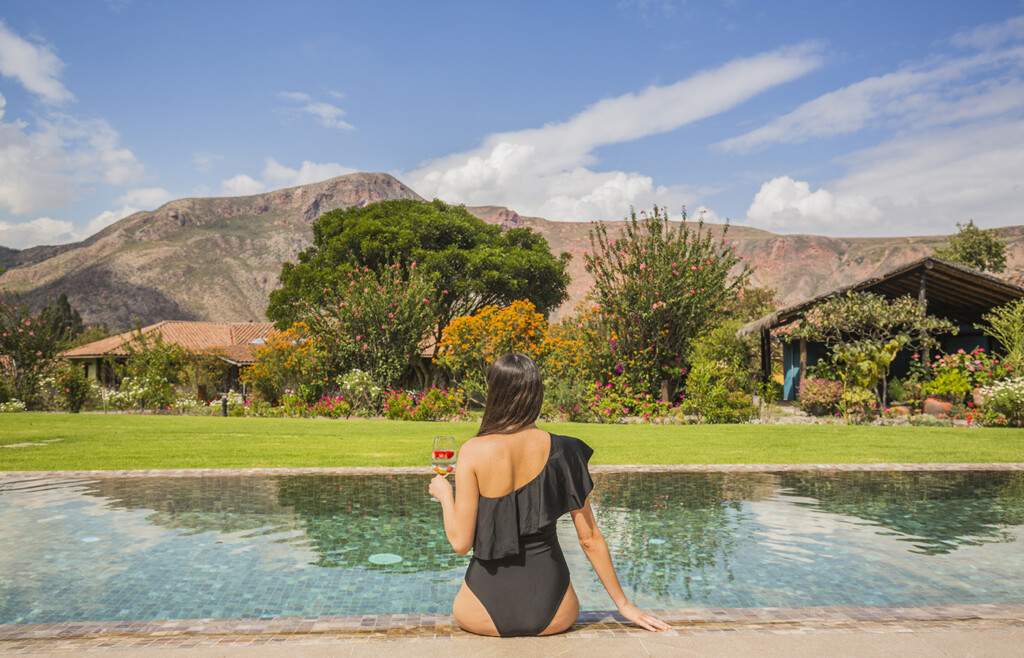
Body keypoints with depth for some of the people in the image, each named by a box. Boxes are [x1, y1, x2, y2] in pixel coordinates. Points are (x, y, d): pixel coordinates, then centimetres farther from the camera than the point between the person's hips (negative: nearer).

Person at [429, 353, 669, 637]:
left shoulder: (474, 451, -13)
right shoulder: (561, 450, -7)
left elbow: (461, 543, -10)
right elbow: (590, 538, -1)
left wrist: (444, 494, 9)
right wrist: (623, 603, 11)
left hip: (488, 612, -2)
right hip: (551, 614, 2)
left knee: (460, 607, 35)